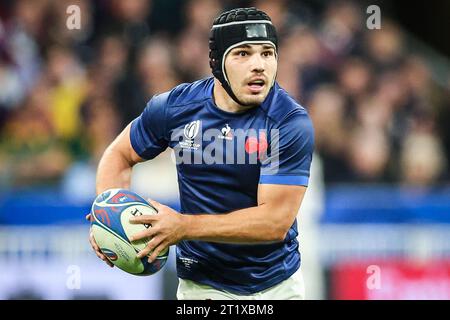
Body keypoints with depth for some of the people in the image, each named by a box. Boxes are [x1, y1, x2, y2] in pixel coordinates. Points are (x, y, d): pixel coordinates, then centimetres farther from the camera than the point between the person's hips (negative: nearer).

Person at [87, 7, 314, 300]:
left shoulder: (293, 124, -20)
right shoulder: (175, 107, -10)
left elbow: (275, 223, -25)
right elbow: (121, 154, 8)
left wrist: (184, 226, -30)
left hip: (280, 284, -1)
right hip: (201, 285, 1)